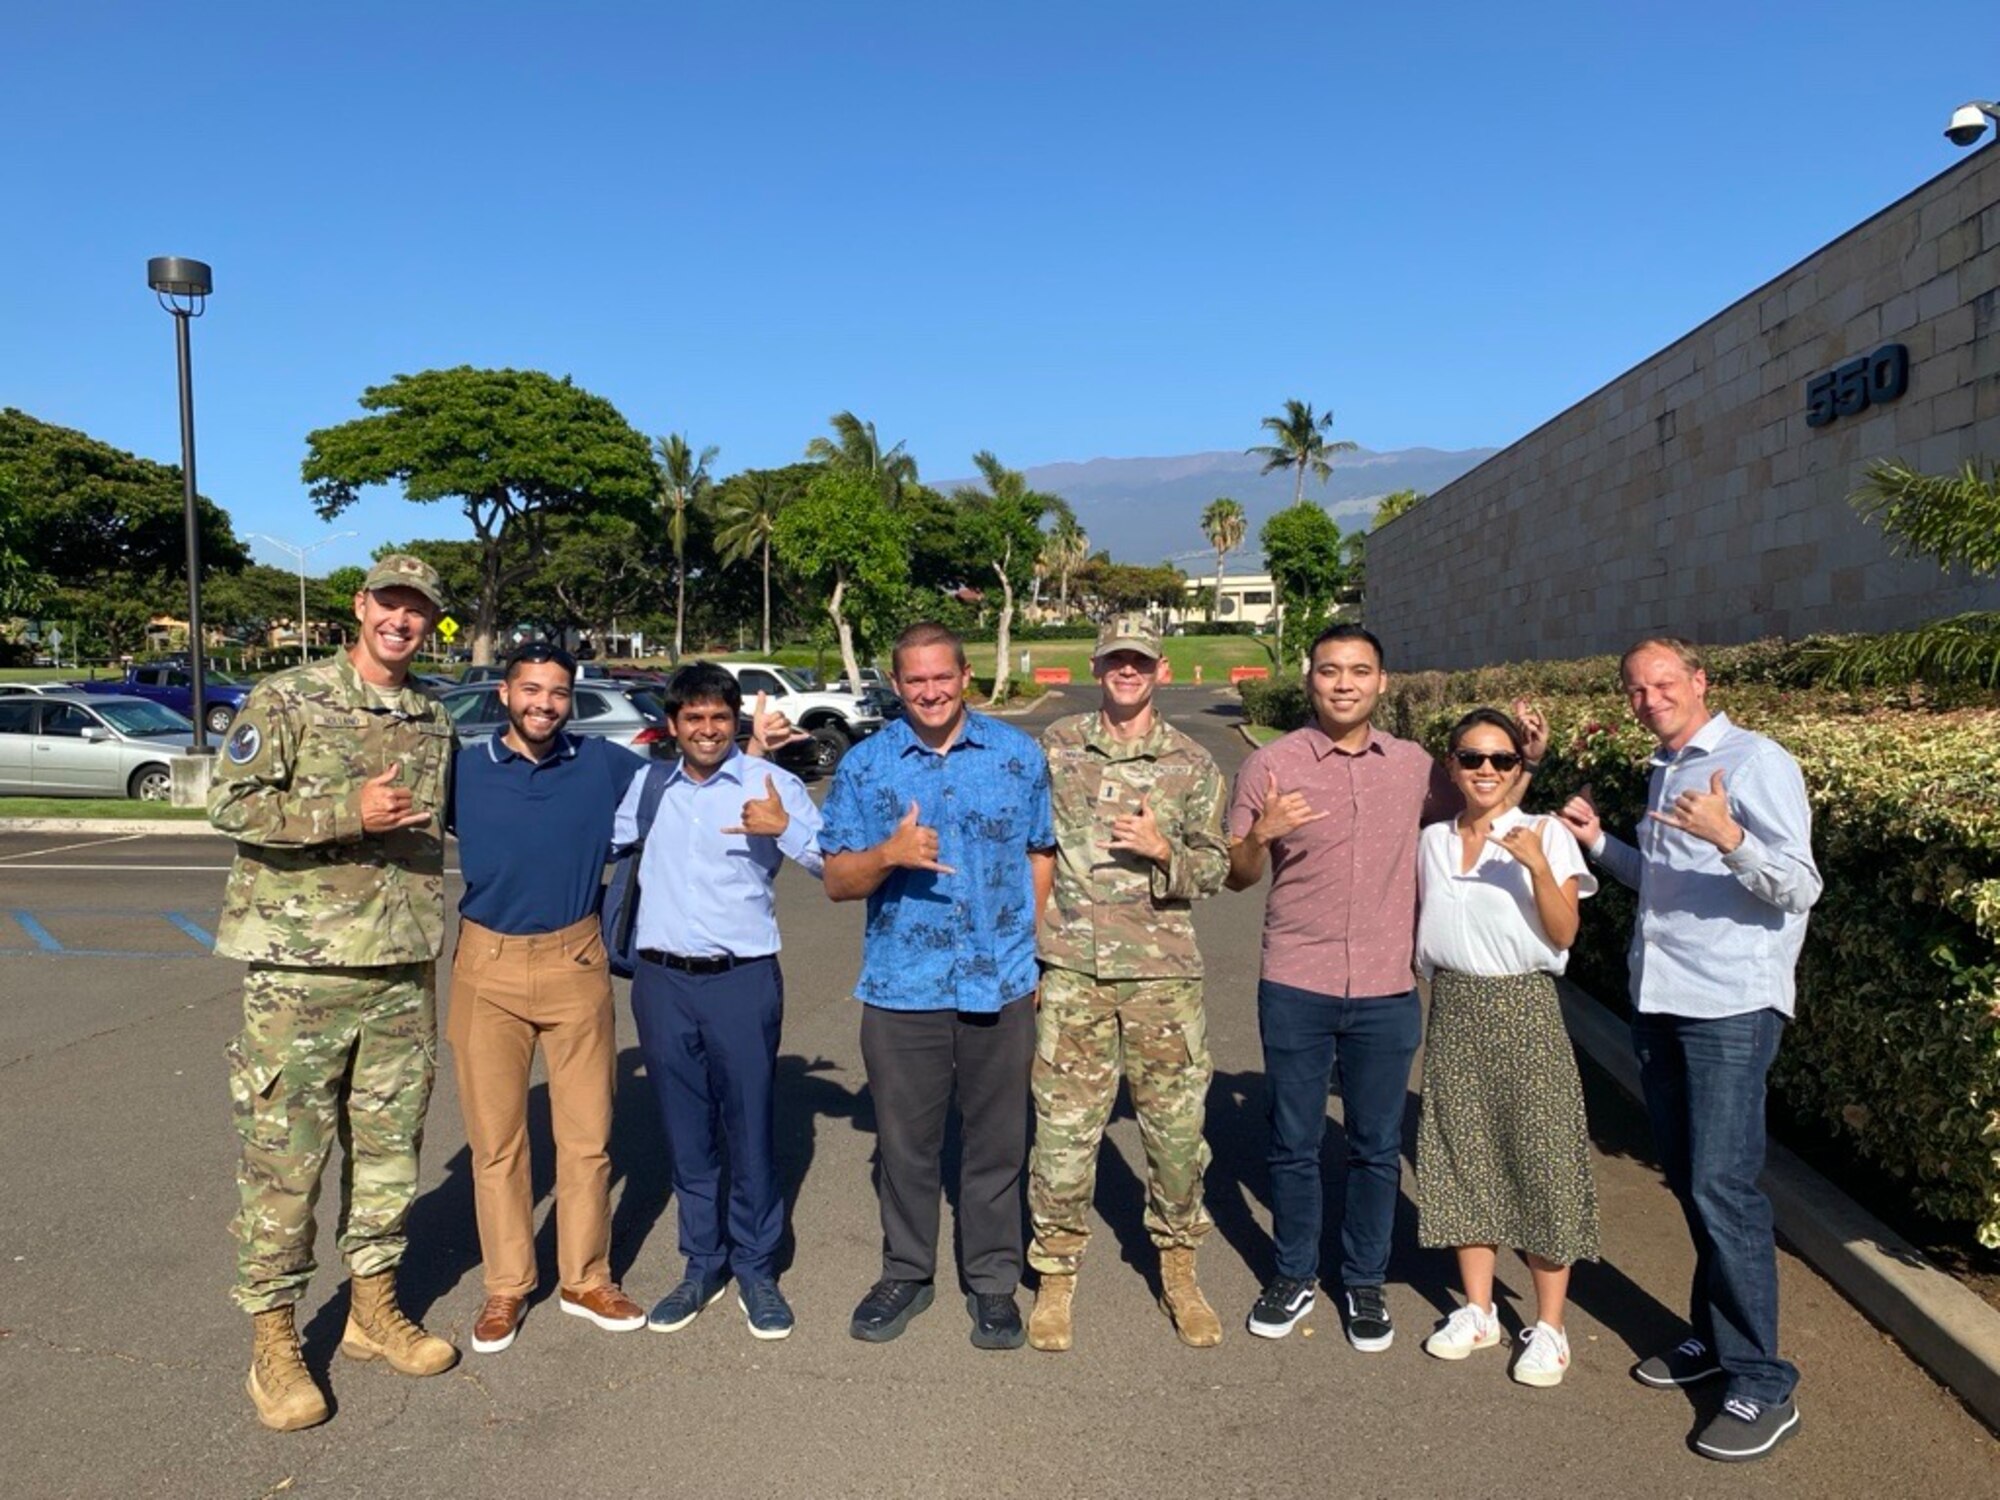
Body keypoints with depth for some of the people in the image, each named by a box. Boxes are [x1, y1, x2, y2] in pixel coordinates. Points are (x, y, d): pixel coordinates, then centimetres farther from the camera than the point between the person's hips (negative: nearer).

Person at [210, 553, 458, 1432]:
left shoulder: (433, 722, 11)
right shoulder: (287, 700, -5)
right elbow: (230, 802, -12)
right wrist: (348, 813, -21)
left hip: (402, 971, 5)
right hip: (298, 967, -5)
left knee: (390, 1143, 13)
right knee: (282, 1153, 1)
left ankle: (373, 1309, 29)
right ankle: (273, 1344, 15)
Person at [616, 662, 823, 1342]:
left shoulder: (771, 783, -3)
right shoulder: (646, 785, 10)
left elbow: (835, 863, -7)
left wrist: (785, 828, -22)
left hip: (743, 980, -3)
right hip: (662, 980, 4)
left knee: (751, 1128, 4)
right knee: (686, 1133, 13)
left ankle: (756, 1269, 21)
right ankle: (702, 1266, 28)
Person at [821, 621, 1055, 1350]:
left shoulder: (1019, 754, 2)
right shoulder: (864, 765, 1)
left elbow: (1043, 857, 7)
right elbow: (837, 881, 0)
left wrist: (1036, 953, -1)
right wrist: (890, 854, -20)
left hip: (1000, 983, 0)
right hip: (901, 985, 0)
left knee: (996, 1142, 10)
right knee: (905, 1141, 12)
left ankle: (993, 1281, 28)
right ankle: (906, 1272, 32)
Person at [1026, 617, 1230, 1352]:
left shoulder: (1193, 764, 4)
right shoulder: (1055, 747, 4)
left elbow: (1214, 868, 7)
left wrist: (1164, 851, -14)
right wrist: (1028, 939, 5)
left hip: (1164, 970, 1)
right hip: (1072, 967, 0)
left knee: (1177, 1125, 8)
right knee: (1064, 1125, 3)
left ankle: (1179, 1270, 29)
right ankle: (1056, 1276, 21)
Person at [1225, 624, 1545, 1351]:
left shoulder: (1415, 766, 3)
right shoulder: (1270, 765, -5)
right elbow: (1238, 877, 0)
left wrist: (1526, 763, 4)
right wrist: (1260, 835, -21)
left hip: (1386, 991, 2)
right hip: (1294, 989, -1)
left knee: (1376, 1147, 12)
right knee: (1294, 1143, 11)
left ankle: (1365, 1283, 31)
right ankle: (1293, 1276, 31)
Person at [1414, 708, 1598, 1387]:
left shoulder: (1546, 835, -5)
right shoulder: (1432, 841, 7)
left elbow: (1563, 934, -12)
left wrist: (1539, 867, -24)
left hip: (1523, 1008, -4)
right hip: (1453, 1007, 4)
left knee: (1538, 1159, 1)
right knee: (1463, 1155, 10)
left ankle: (1548, 1327, 16)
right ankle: (1477, 1311, 26)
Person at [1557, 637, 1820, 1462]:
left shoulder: (1756, 762, -9)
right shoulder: (1664, 771, 17)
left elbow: (1799, 887, -16)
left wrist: (1731, 838, -33)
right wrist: (1599, 843, 12)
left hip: (1730, 1006, -8)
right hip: (1658, 1000, 8)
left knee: (1723, 1187, -8)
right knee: (1687, 1178, 15)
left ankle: (1762, 1384, 2)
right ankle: (1714, 1334, 29)